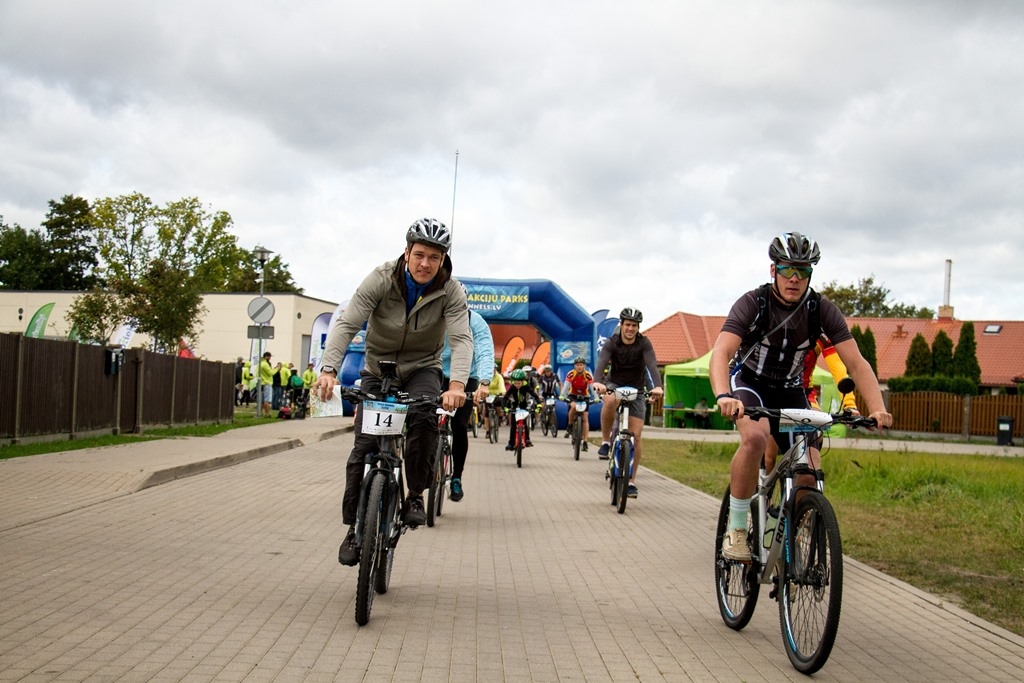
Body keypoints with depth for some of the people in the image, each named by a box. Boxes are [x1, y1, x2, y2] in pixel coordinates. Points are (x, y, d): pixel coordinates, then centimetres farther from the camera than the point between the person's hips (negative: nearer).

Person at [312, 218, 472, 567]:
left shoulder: (450, 291, -16)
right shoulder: (381, 279, -18)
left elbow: (461, 339, -26)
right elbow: (347, 324, -25)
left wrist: (457, 384, -45)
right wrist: (329, 369, -41)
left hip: (421, 370, 0)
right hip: (378, 370, 1)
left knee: (424, 417, -32)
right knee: (364, 446, -9)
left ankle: (415, 496, -12)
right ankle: (355, 527, 6)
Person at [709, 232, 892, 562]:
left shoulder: (822, 310, -15)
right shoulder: (753, 303, -23)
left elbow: (856, 363, -18)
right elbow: (721, 352, -36)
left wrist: (878, 409, -35)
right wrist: (723, 396, -56)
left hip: (790, 390, 3)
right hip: (749, 383, -3)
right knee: (755, 437, -35)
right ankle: (736, 530, -21)